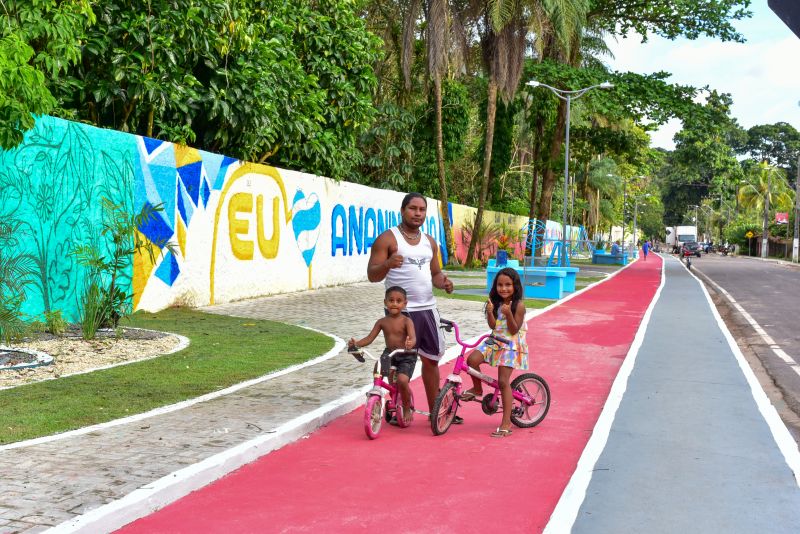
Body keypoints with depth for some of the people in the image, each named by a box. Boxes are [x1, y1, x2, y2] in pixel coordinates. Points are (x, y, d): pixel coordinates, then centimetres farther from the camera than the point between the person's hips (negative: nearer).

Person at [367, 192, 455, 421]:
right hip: (401, 311, -6)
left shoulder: (429, 242, 14)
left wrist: (443, 282, -2)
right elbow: (372, 275, -9)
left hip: (427, 309, 6)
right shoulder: (388, 239, -5)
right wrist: (388, 264, -30)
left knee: (431, 359, 11)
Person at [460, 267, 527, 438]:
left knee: (503, 381, -10)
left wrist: (508, 313, -31)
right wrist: (490, 312, -18)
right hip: (494, 341, 6)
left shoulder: (519, 305, -12)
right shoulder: (495, 302, 5)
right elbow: (492, 326, 0)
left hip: (511, 345, -5)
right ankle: (477, 389, 10)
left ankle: (506, 422, -4)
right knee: (472, 359, -19)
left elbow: (514, 330, -15)